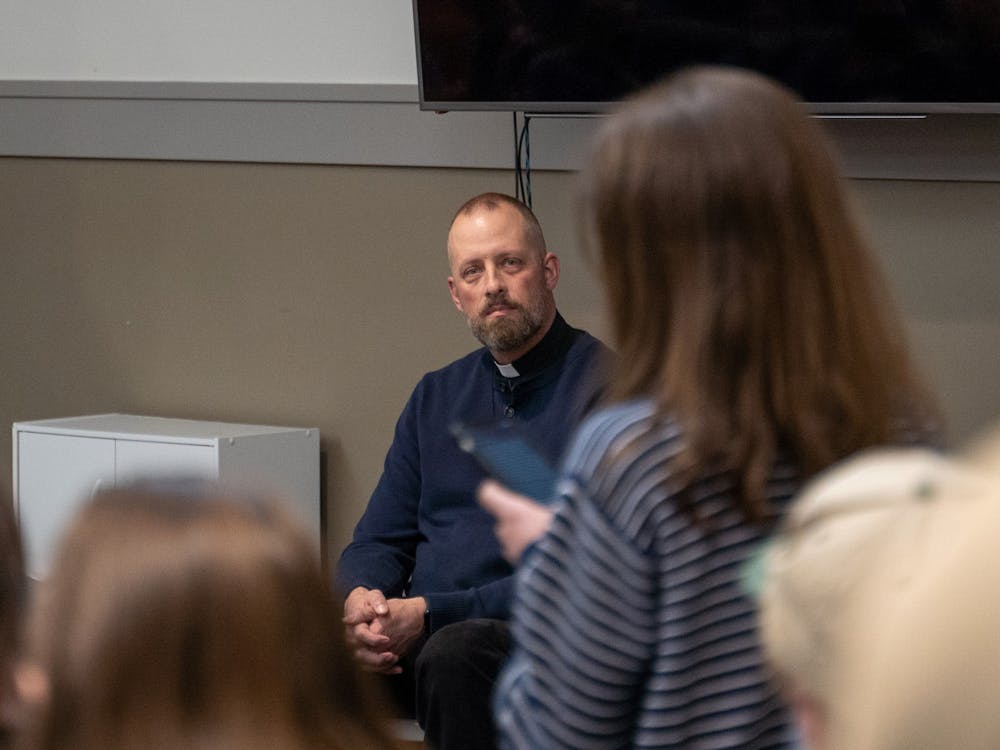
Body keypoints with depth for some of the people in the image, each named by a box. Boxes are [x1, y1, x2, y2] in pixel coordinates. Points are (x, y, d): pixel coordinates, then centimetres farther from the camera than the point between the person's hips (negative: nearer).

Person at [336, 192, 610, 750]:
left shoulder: (603, 386, -4)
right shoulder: (436, 397, 20)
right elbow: (380, 540, 21)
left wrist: (429, 613, -18)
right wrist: (363, 596, -5)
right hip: (416, 638, 5)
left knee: (454, 653, -38)